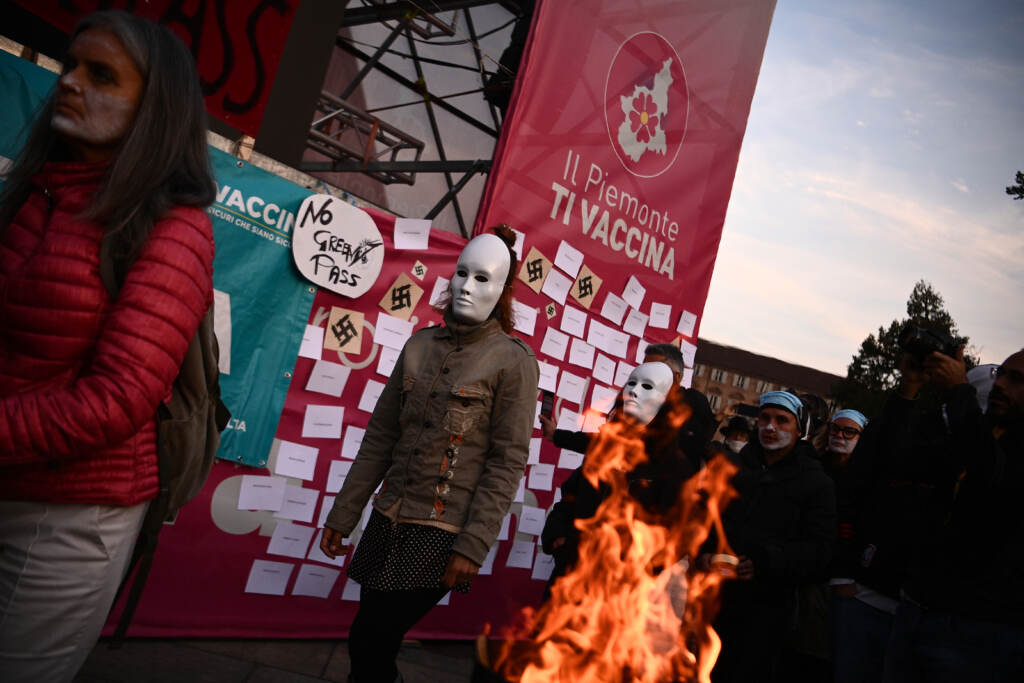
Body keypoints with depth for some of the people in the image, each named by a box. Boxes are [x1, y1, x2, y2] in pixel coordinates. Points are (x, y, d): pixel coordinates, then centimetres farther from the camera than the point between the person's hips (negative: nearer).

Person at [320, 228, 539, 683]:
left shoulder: (514, 361, -7)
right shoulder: (420, 344, 7)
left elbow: (507, 462, -10)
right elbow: (380, 436, 10)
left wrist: (473, 547, -14)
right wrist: (344, 514, 10)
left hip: (441, 533, -5)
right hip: (388, 521, 5)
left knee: (369, 642, -6)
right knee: (374, 646, 11)